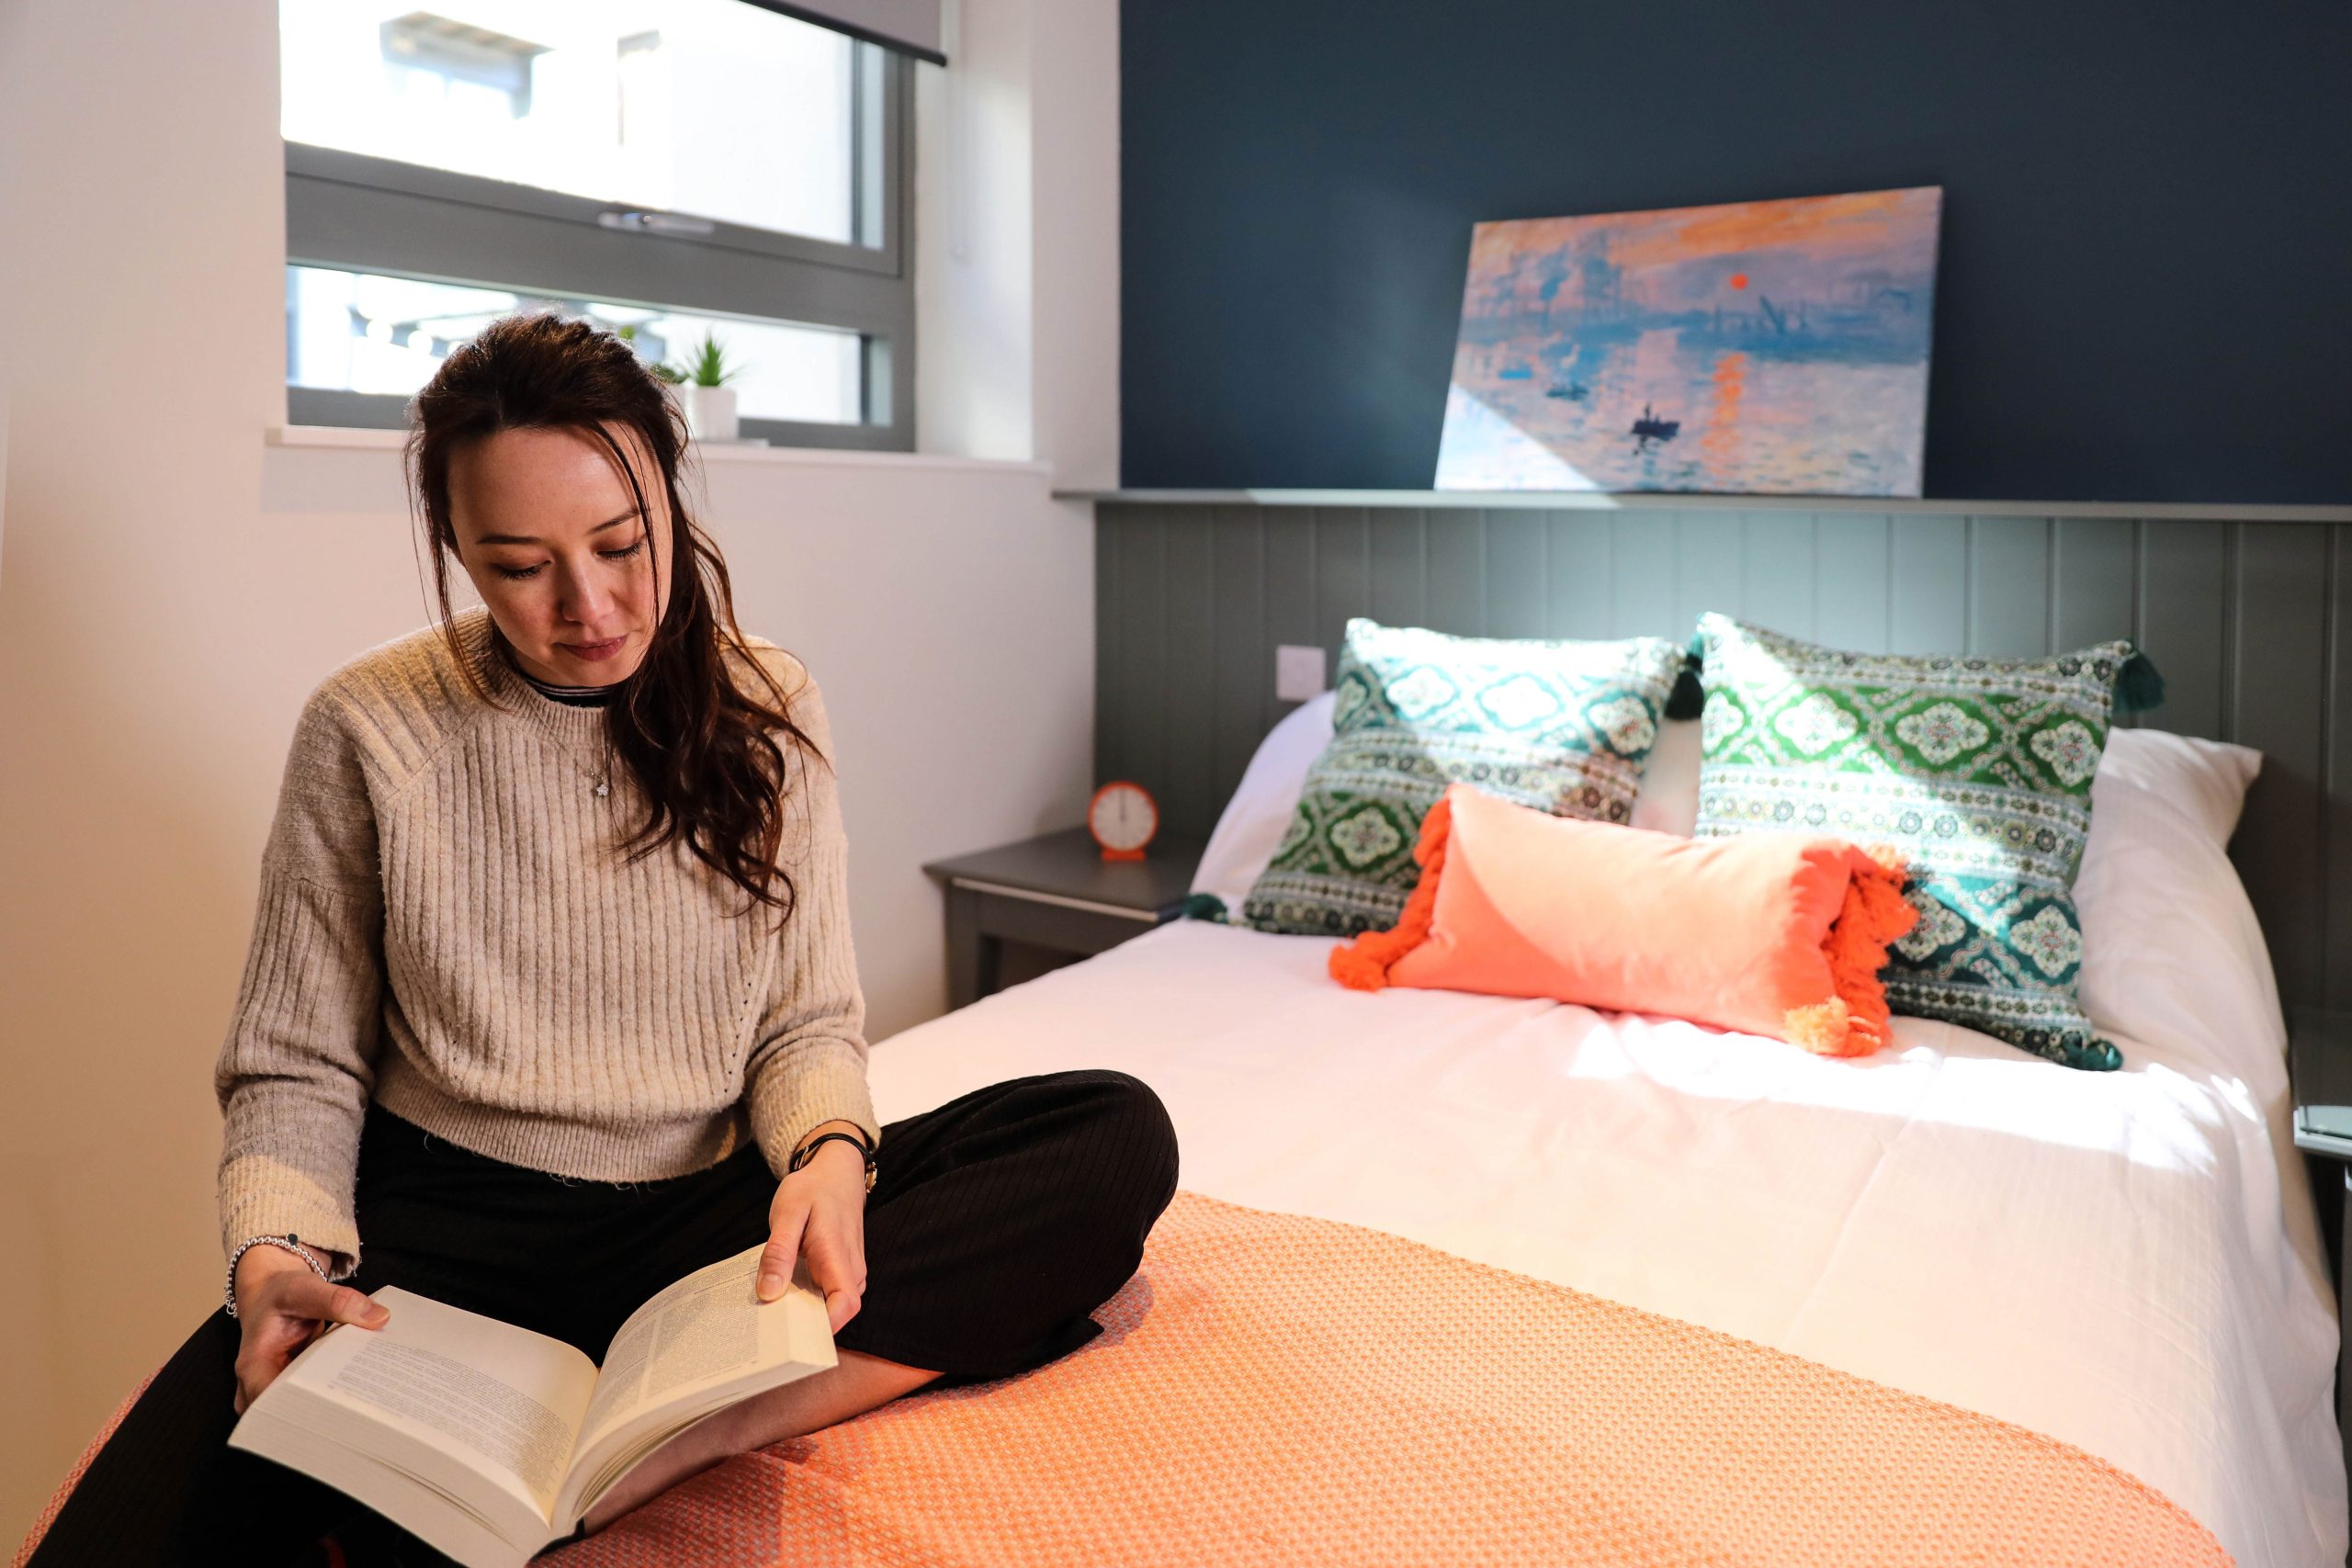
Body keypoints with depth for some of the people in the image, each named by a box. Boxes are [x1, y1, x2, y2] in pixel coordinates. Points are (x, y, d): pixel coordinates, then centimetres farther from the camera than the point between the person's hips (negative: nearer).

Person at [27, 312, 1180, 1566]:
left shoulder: (764, 710, 4)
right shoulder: (367, 730, -1)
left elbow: (807, 1021, 5)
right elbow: (294, 1069, 3)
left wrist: (830, 1150, -18)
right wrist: (277, 1254, -18)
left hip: (702, 1220, 3)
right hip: (444, 1223, -2)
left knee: (1119, 1136, -23)